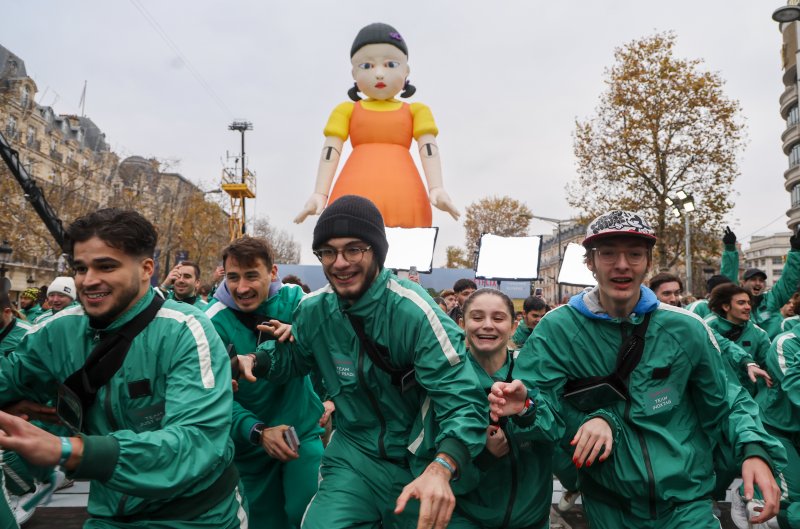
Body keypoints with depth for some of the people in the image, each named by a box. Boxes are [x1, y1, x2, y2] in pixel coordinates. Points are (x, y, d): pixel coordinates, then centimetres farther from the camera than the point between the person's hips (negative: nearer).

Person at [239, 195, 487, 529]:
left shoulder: (413, 311, -22)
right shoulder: (314, 310, -6)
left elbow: (463, 400, -27)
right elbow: (292, 357, 14)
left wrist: (440, 470, -45)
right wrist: (251, 361, -8)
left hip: (422, 463, -2)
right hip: (355, 455, 3)